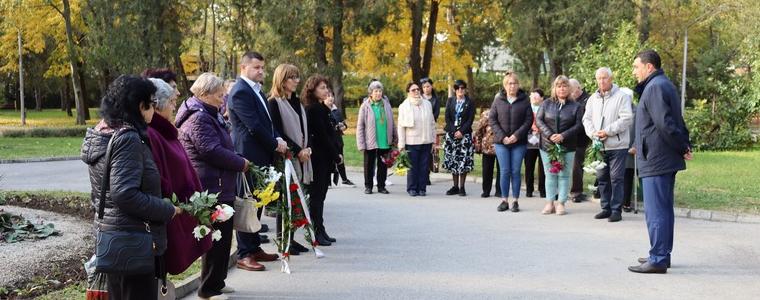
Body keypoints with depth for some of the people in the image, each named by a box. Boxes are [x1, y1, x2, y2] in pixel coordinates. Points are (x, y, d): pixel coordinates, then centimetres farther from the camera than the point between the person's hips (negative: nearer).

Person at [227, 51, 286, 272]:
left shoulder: (256, 91, 18)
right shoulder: (240, 92, -13)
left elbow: (266, 121, 19)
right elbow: (253, 125, -19)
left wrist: (277, 140, 1)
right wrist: (275, 144, -10)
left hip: (261, 157, 10)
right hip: (249, 156, -10)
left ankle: (254, 248, 23)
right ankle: (244, 255, -2)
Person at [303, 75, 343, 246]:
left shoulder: (320, 108, 16)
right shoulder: (314, 109, -13)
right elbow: (322, 135, -16)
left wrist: (335, 155, 4)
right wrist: (336, 156, -11)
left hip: (324, 158, 9)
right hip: (319, 158, -9)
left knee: (319, 195, 11)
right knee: (317, 195, -5)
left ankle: (320, 231, 16)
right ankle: (317, 233, -2)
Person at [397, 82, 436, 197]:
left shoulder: (427, 104, 11)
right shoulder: (404, 106, 1)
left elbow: (432, 123, 15)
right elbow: (401, 126, 0)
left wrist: (434, 140, 12)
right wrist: (401, 144, -3)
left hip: (426, 141, 3)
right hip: (412, 142, -3)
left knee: (424, 166, 3)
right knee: (413, 166, -1)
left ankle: (422, 188, 10)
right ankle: (412, 188, 9)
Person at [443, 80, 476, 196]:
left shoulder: (470, 103, 3)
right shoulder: (450, 101, 10)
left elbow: (470, 119, -3)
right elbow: (447, 118, 4)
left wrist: (461, 131, -13)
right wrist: (454, 131, -8)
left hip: (465, 134, -2)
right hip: (451, 133, 2)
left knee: (464, 160, -6)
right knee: (452, 160, 3)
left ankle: (462, 187, -1)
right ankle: (455, 186, 9)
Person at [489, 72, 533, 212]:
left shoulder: (524, 100, 1)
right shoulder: (498, 100, 3)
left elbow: (529, 120, -2)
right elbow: (492, 119, 2)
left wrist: (517, 135, -12)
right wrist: (502, 136, -8)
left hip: (519, 142, -1)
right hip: (501, 142, 1)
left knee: (516, 171, 2)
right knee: (505, 171, 1)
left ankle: (515, 201, 9)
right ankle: (504, 200, 10)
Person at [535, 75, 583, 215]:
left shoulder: (575, 106, 3)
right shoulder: (546, 104, 6)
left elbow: (578, 125, -3)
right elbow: (538, 120, 1)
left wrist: (563, 136, -15)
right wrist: (549, 135, -13)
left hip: (567, 146, -1)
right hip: (547, 145, 1)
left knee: (564, 175, 1)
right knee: (550, 174, 6)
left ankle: (560, 202, 7)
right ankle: (550, 203, 11)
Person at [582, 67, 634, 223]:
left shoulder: (622, 96, -4)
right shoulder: (593, 99, 14)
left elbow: (626, 118, -12)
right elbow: (587, 119, 13)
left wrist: (608, 131, -16)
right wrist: (593, 133, -7)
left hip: (617, 145, -6)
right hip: (599, 146, 6)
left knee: (616, 178, -4)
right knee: (602, 178, 11)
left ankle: (616, 210, 2)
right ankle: (606, 208, 20)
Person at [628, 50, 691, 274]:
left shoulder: (655, 88, -15)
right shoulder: (664, 85, 19)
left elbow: (665, 124, -23)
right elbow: (673, 122, 20)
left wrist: (682, 148, -14)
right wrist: (685, 144, 12)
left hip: (655, 161, -10)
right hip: (666, 160, 10)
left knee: (656, 211, -7)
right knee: (663, 209, 16)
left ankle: (658, 260, -4)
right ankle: (662, 255, 24)